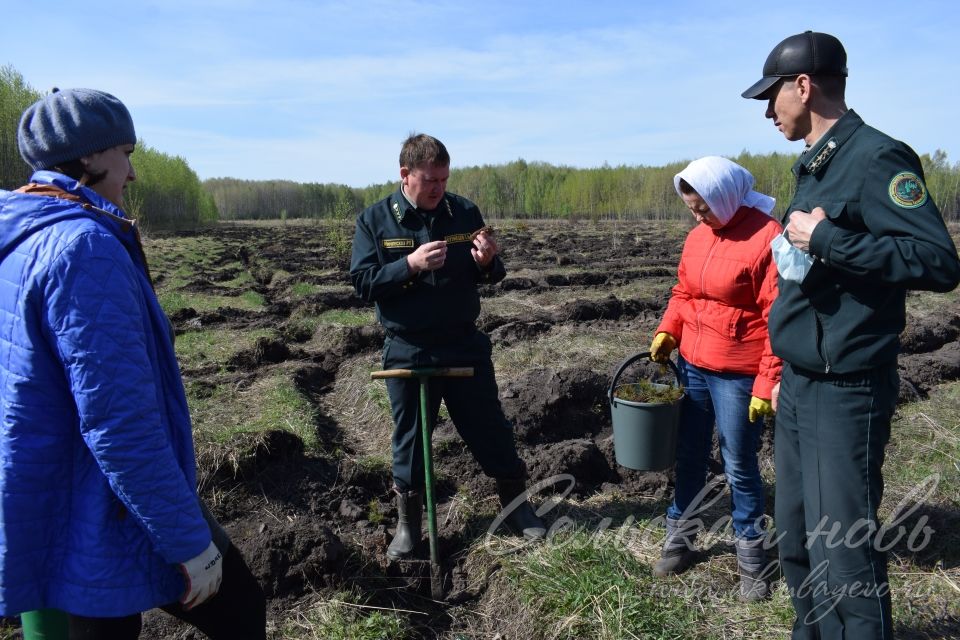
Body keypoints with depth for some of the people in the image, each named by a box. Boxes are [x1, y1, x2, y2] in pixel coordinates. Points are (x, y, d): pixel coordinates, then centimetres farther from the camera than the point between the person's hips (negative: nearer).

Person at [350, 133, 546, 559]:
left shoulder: (464, 212, 1)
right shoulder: (373, 220, -3)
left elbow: (490, 276, 7)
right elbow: (362, 283, -10)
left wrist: (488, 262, -16)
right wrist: (410, 265, -24)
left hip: (465, 345, 1)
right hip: (407, 352, -1)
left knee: (491, 431, 11)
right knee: (409, 440, 12)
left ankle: (517, 507, 31)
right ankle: (407, 523, 31)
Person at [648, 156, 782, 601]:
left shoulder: (767, 237, -15)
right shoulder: (698, 236, 7)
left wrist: (768, 384, -17)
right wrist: (666, 332, 0)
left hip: (737, 375, -6)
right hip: (692, 366, 7)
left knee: (739, 466, 6)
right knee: (688, 456, 16)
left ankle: (751, 555, 25)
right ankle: (679, 538, 32)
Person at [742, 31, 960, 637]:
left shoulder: (876, 158, -12)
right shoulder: (815, 166, 14)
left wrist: (825, 239, -21)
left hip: (846, 392, -9)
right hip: (800, 387, 9)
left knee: (843, 555, -1)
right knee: (798, 541, 17)